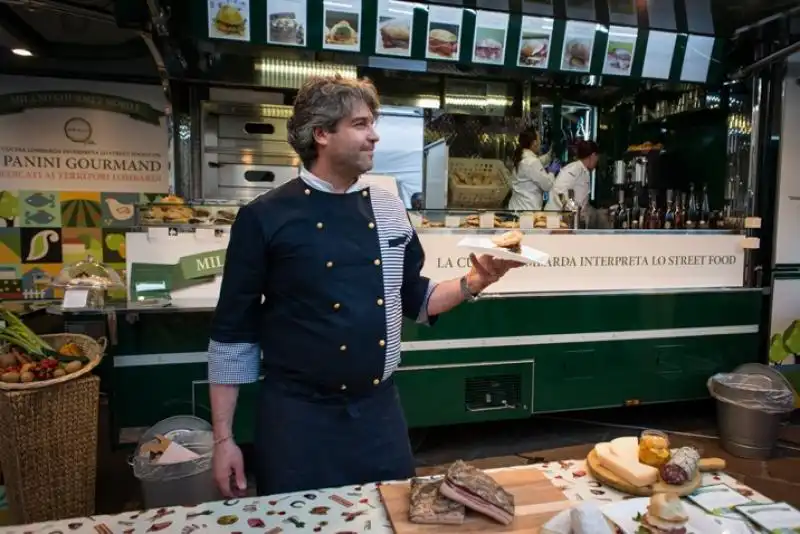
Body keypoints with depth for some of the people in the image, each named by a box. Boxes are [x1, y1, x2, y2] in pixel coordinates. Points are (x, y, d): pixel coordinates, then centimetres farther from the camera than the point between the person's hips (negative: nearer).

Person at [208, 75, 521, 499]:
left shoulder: (390, 209, 3)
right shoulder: (265, 217, -10)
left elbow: (413, 300, 12)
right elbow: (233, 331, -7)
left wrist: (473, 283, -5)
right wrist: (223, 438, -6)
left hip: (381, 410, 4)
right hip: (297, 417, -3)